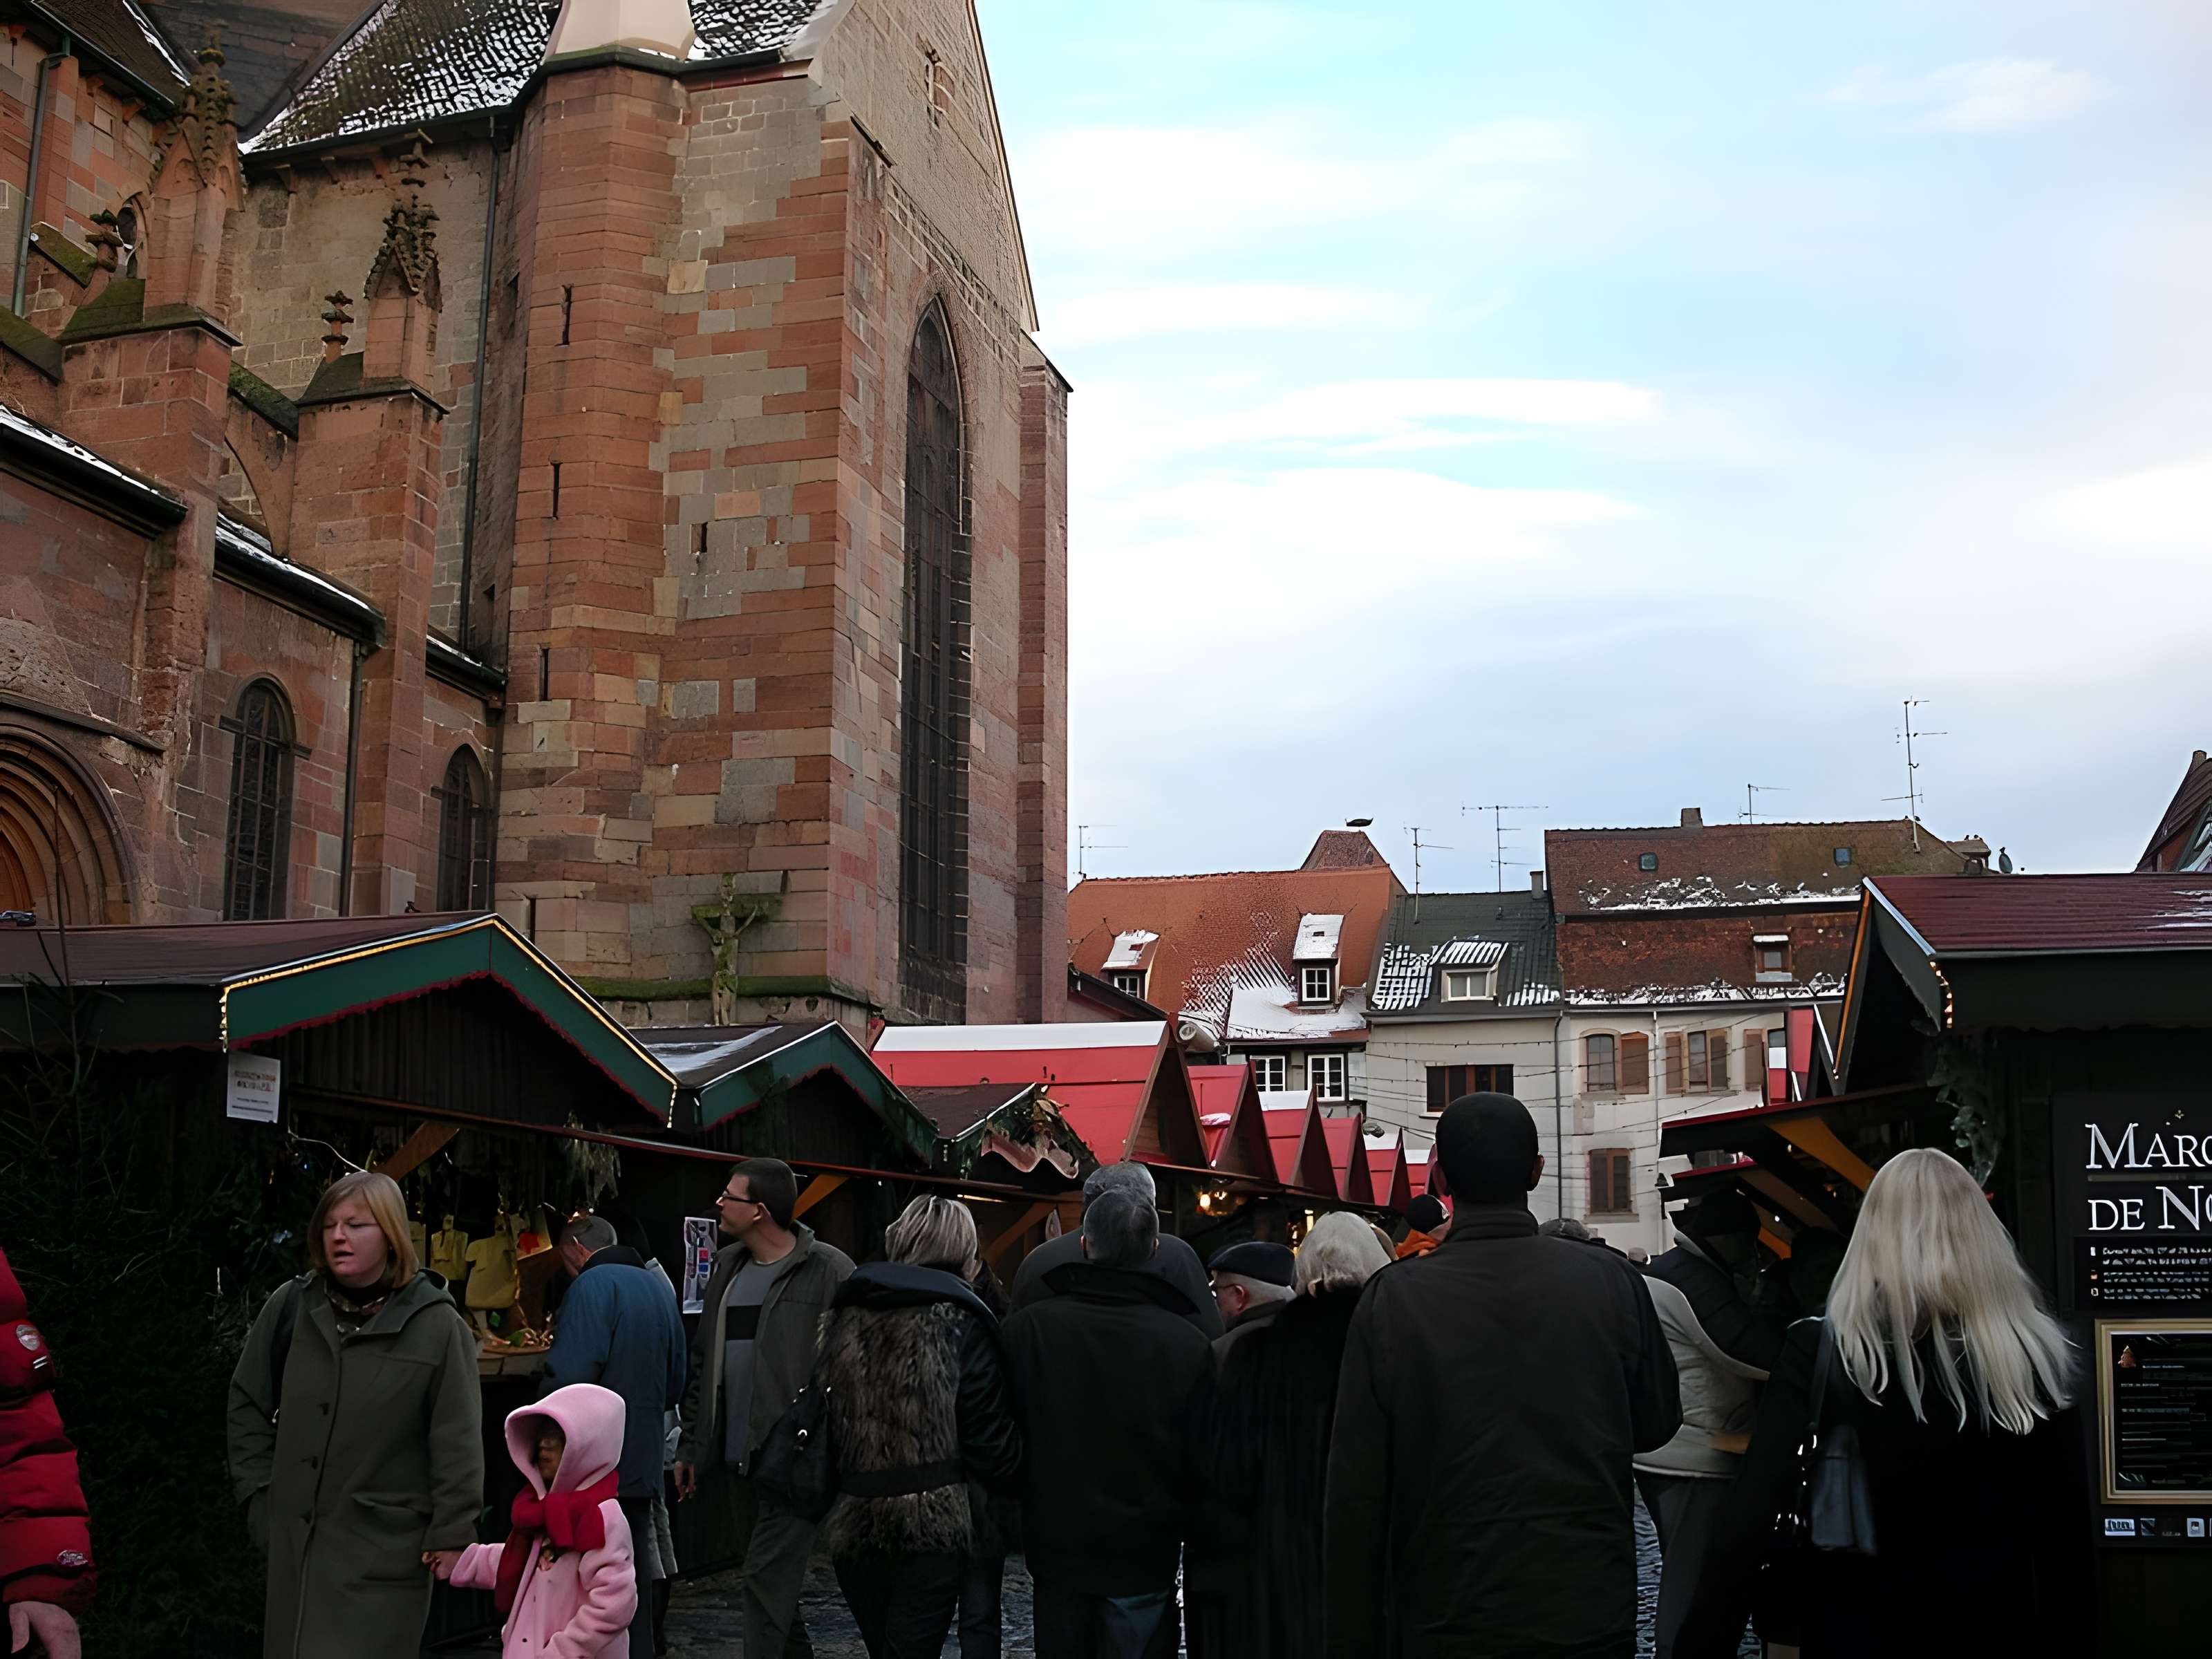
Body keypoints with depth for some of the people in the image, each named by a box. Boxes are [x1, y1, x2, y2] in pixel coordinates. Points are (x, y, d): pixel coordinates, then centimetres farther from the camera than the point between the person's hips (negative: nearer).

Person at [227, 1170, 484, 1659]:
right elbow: (247, 1403, 13)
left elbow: (458, 1442, -8)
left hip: (384, 1550, -4)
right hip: (294, 1540, 5)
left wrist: (452, 1534, -9)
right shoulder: (289, 1308, 2)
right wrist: (257, 1491, 7)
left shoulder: (437, 1325, -9)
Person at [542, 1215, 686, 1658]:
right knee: (634, 1577, 14)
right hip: (641, 1465, 8)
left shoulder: (592, 1285, -13)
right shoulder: (659, 1286, 13)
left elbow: (570, 1377, -24)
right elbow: (675, 1385, 19)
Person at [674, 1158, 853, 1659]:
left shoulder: (828, 1269, -11)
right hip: (736, 1456, 7)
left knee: (767, 1578, -9)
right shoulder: (726, 1267, 11)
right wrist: (691, 1446, 14)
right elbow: (702, 1363, 16)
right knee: (777, 1579, 17)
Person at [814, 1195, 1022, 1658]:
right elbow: (990, 1436, -10)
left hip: (853, 1523, 5)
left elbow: (821, 1415, 10)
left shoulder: (845, 1315, 7)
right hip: (933, 1526, -5)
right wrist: (1008, 1482, 8)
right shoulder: (960, 1323, -9)